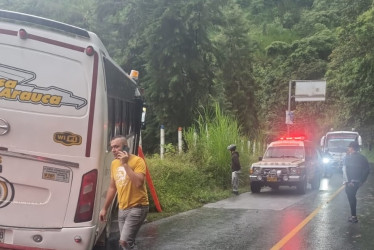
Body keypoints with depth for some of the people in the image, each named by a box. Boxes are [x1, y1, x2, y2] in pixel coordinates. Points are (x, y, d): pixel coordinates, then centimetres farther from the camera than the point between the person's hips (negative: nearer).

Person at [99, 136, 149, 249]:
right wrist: (105, 208, 17)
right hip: (122, 209, 7)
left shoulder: (137, 161, -13)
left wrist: (125, 164, -22)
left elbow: (138, 183, -28)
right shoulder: (114, 163, 8)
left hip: (137, 208, -7)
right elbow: (112, 187, 17)